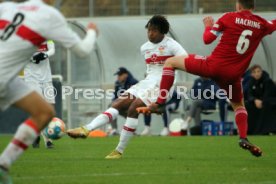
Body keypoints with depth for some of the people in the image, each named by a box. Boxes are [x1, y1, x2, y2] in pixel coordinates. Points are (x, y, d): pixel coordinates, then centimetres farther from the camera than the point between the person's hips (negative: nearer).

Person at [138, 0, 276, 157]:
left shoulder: (229, 18, -2)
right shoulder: (262, 24, 5)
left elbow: (207, 39, -1)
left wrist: (208, 26, 18)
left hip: (214, 65, -3)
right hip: (234, 74, 3)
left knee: (171, 62, 14)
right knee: (238, 105, 30)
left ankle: (160, 103, 4)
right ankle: (244, 138, 7)